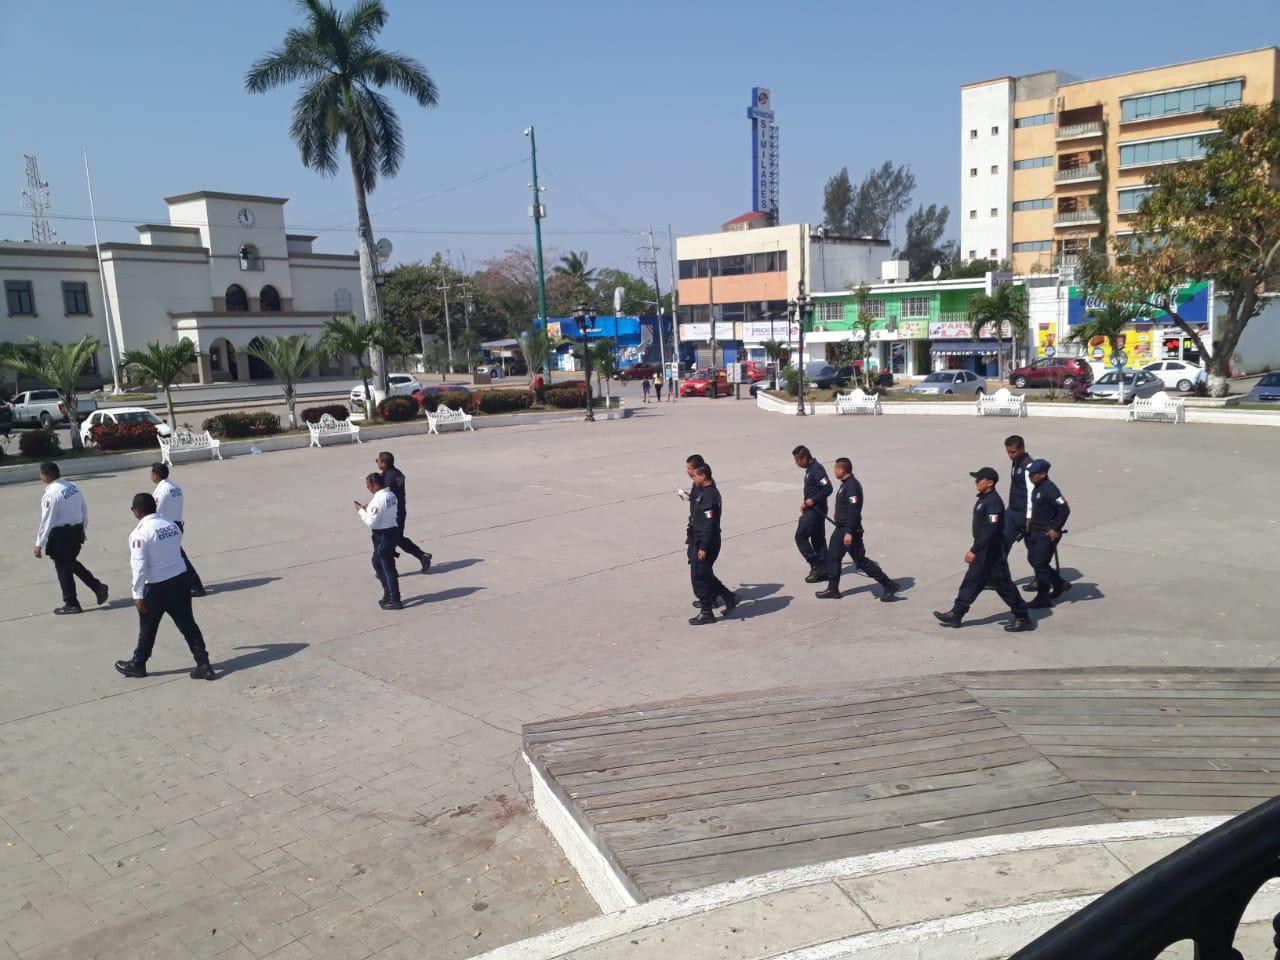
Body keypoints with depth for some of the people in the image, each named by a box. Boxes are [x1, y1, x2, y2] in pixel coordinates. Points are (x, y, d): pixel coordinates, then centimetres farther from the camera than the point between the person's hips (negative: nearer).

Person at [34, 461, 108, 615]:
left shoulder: (51, 494, -20)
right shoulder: (73, 486, 2)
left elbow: (47, 522, -18)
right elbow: (84, 511, 9)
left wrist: (39, 545, -11)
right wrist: (84, 530, 21)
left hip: (60, 534, -7)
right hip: (76, 530, 7)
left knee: (63, 568, 7)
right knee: (71, 562, 24)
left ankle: (71, 604, 17)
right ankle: (97, 586, 16)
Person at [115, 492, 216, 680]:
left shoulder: (140, 533, -16)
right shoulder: (172, 525, 2)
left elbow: (139, 566, -18)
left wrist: (138, 595, -12)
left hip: (157, 587, -5)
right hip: (181, 579, 5)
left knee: (147, 628, 15)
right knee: (187, 624, 10)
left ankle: (138, 664, 34)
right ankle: (203, 665, 9)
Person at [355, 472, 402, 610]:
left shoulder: (378, 499, -22)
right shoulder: (391, 495, 6)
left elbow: (371, 522, -21)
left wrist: (361, 510, -8)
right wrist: (367, 508, 10)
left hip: (383, 535, -9)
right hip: (393, 530, 9)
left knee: (387, 567, -1)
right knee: (378, 562, 21)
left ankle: (394, 600, 6)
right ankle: (389, 594, 28)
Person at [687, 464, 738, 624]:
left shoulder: (709, 495, -21)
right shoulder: (702, 491, 10)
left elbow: (709, 524, -24)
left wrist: (703, 547, -23)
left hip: (705, 542, -10)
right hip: (697, 540, 10)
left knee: (699, 577, -2)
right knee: (705, 575, 17)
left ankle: (706, 613, 8)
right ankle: (729, 597, 26)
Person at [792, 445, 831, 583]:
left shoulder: (817, 469, -19)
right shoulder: (810, 469, 13)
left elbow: (828, 488, -27)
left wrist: (813, 500, -23)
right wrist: (805, 503, 13)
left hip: (815, 510, -10)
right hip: (813, 509, 10)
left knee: (801, 536, -5)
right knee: (818, 539, 12)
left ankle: (816, 566, 0)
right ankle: (823, 570, 17)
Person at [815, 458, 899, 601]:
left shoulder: (852, 486, -21)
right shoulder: (846, 484, 11)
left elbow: (853, 510, -26)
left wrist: (849, 532, -28)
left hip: (849, 530, -10)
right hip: (841, 529, 10)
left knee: (860, 560, -4)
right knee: (832, 557, 12)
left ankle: (889, 584, 3)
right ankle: (832, 590, 20)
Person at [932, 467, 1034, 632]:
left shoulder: (993, 502, -21)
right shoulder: (983, 498, 9)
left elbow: (990, 530, -26)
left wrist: (974, 550, -24)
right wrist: (974, 549, 20)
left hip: (992, 553, -10)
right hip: (983, 551, 10)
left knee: (1003, 584, 0)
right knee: (971, 581, 11)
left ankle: (1023, 618, 12)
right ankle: (956, 615, 16)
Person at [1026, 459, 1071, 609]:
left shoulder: (1050, 489, -20)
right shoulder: (1037, 488, 8)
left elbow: (1065, 510, -23)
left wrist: (1056, 529, -22)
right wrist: (1030, 524, 17)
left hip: (1048, 534, -10)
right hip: (1036, 532, 10)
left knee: (1040, 563, -4)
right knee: (1033, 559, 16)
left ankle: (1042, 599, 6)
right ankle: (1059, 584, 32)